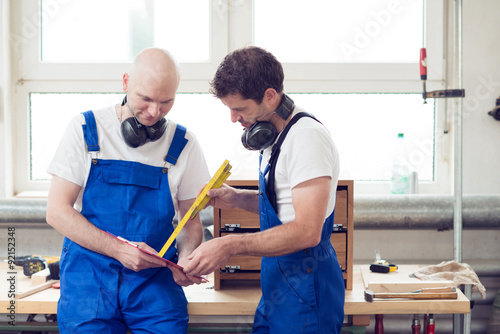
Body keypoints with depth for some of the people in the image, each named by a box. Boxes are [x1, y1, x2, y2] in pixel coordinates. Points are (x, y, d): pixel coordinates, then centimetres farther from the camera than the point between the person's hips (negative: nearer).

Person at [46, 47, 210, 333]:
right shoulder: (85, 130, 0)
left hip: (154, 275, 1)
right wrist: (117, 248, -16)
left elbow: (192, 221, 11)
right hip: (89, 266, -1)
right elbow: (57, 211, -4)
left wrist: (186, 258, -12)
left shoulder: (183, 144, 4)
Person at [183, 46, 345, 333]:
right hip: (277, 278, 9)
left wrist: (230, 245, -27)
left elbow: (307, 231, -27)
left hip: (305, 285, -9)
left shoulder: (307, 136, -20)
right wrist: (236, 199, 6)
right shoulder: (276, 135, 11)